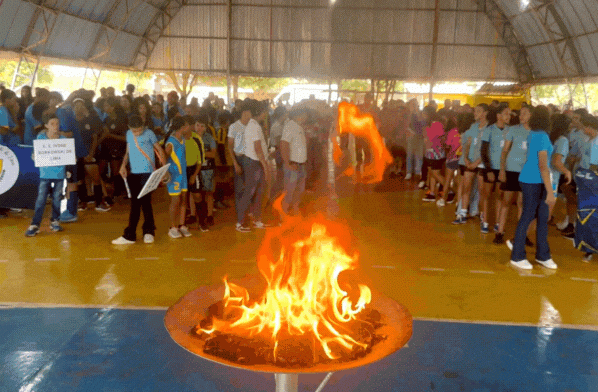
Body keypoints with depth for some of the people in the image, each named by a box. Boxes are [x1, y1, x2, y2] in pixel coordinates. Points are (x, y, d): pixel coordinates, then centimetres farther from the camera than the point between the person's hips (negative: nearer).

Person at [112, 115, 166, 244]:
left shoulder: (149, 134, -6)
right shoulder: (128, 134, 10)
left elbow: (160, 150, -2)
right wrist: (123, 165, 5)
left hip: (147, 173, -6)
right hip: (133, 173, 6)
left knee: (145, 202, -3)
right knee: (135, 203, 7)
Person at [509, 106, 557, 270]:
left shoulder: (533, 134, 7)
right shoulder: (542, 137, -18)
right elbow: (543, 166, -22)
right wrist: (550, 192, -22)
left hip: (537, 182, 8)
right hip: (533, 182, -8)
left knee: (543, 218, 13)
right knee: (527, 217, 1)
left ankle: (543, 255, 23)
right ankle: (517, 257, 12)